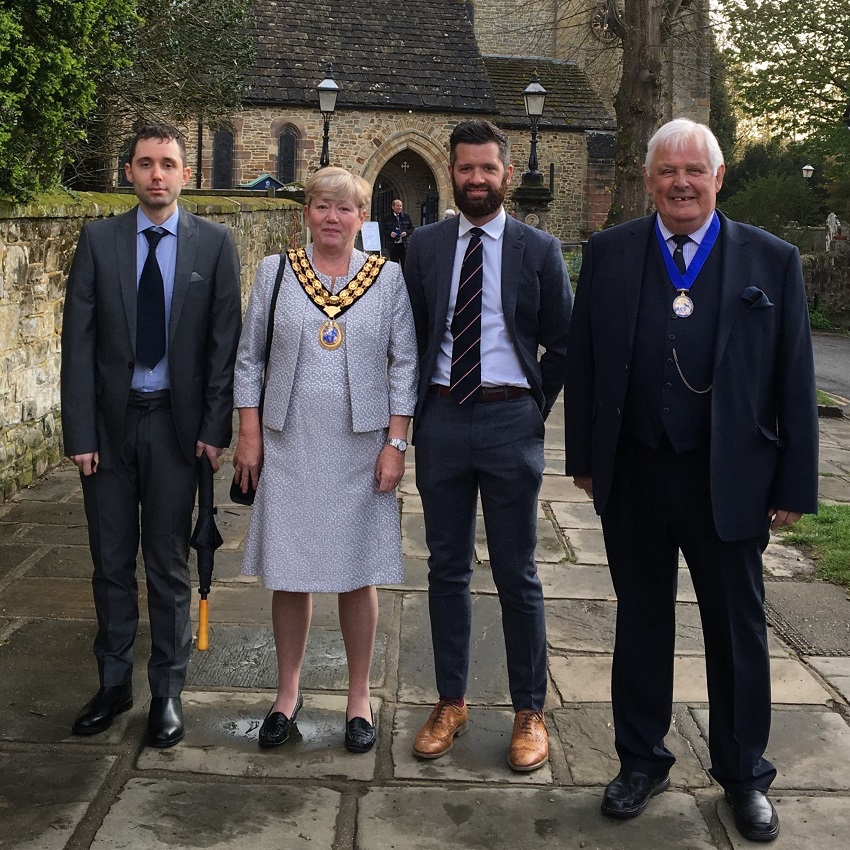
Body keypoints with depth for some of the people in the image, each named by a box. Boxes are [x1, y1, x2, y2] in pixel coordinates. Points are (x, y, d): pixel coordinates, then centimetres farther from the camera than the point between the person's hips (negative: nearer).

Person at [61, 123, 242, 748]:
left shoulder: (215, 243, 0)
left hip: (177, 424, -1)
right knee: (111, 562, 11)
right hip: (109, 421, 2)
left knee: (169, 564, 8)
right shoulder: (99, 240, 2)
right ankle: (114, 683, 28)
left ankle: (168, 691, 22)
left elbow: (225, 341, -2)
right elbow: (79, 340, -1)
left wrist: (215, 428, -8)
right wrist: (80, 432, -7)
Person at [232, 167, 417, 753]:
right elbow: (250, 358, 7)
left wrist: (396, 444, -5)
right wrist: (249, 435, 1)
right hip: (289, 443, 1)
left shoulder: (388, 278, 1)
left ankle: (360, 697, 22)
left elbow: (405, 364, 1)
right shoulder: (276, 272, 4)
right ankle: (288, 692, 25)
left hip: (360, 445, -1)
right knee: (289, 572, 8)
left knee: (357, 574, 7)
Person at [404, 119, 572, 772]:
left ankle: (530, 712, 18)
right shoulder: (425, 246, 7)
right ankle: (451, 703, 24)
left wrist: (534, 410, 2)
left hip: (510, 420, -2)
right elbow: (411, 335, 12)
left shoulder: (538, 250, 1)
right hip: (442, 419, 2)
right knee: (447, 569, 10)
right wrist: (419, 411, 8)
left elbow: (563, 345, 5)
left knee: (517, 573, 4)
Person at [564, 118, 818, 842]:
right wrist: (585, 457, 3)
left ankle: (744, 774, 32)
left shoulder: (772, 262, -3)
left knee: (739, 632, 12)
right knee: (641, 622, 15)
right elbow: (583, 362, 4)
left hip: (729, 479, -1)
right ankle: (642, 761, 33)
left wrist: (794, 486, -5)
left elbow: (795, 382, -3)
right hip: (633, 477, 1)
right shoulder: (609, 254, 1)